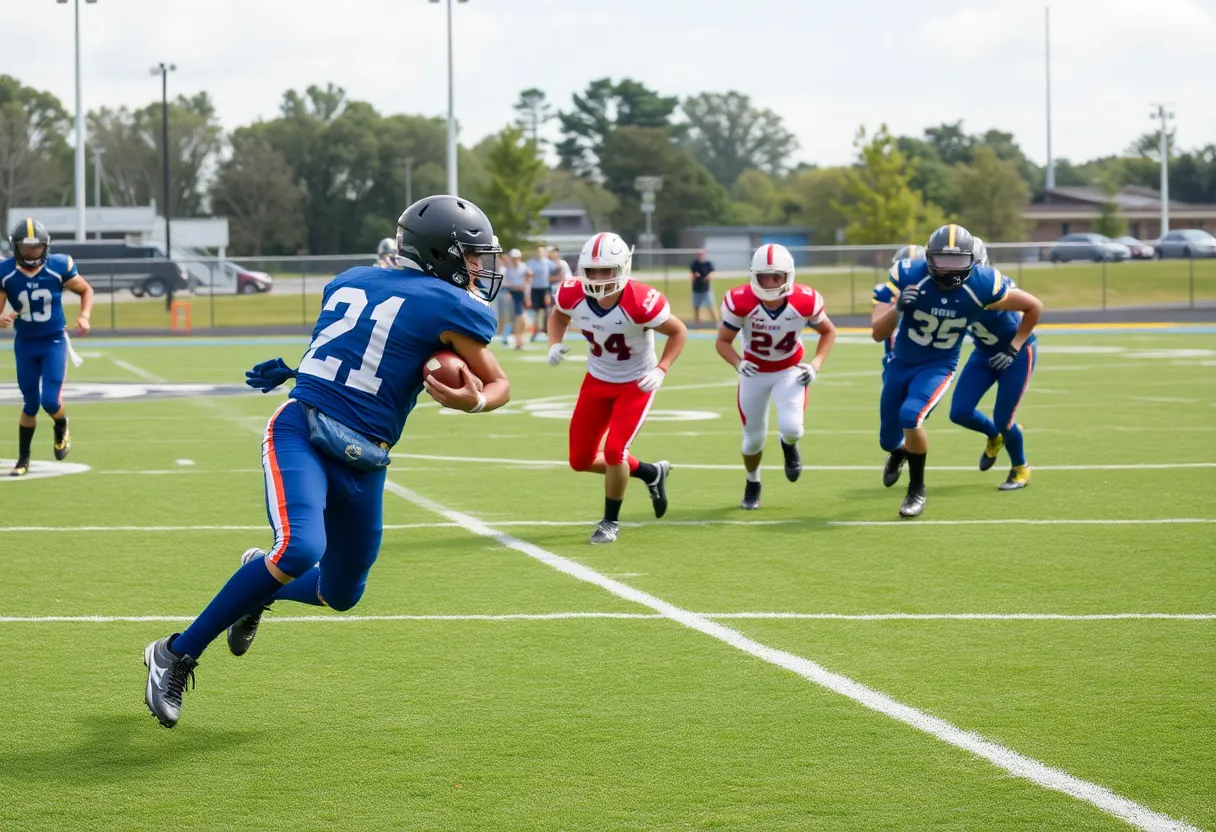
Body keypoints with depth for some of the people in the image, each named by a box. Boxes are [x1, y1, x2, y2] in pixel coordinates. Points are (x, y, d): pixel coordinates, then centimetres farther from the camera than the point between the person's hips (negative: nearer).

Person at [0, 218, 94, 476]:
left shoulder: (59, 267, -14)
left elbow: (86, 290, 2)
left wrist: (84, 316, -14)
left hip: (54, 342, -1)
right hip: (25, 344, 1)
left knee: (51, 401, -12)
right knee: (30, 404, 7)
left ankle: (61, 427, 24)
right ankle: (23, 459, 23)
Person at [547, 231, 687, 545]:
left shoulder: (640, 302, -32)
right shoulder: (573, 294, -19)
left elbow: (678, 332, -15)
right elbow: (558, 316, 6)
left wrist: (661, 370, -26)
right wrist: (555, 344, -13)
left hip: (636, 383, -5)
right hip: (597, 380, 5)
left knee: (614, 451, -17)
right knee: (581, 460, 7)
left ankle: (611, 521, 9)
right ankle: (651, 473, 31)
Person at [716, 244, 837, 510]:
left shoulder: (805, 301, -22)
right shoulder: (740, 301, -25)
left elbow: (828, 332, -2)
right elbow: (723, 341, -12)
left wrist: (816, 365, -15)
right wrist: (738, 363, -32)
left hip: (790, 371, 0)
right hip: (755, 372, 0)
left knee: (791, 427, -22)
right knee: (754, 437, 6)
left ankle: (789, 446, 17)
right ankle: (752, 484, 37)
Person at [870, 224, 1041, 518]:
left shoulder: (982, 285, -22)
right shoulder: (908, 276, -23)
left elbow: (1033, 307, -4)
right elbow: (877, 333, -20)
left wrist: (1014, 348, -3)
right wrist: (897, 307, -38)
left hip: (938, 366, -2)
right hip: (901, 362, 2)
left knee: (910, 416, -30)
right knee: (888, 439, 12)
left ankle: (917, 490, -8)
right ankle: (898, 452, 53)